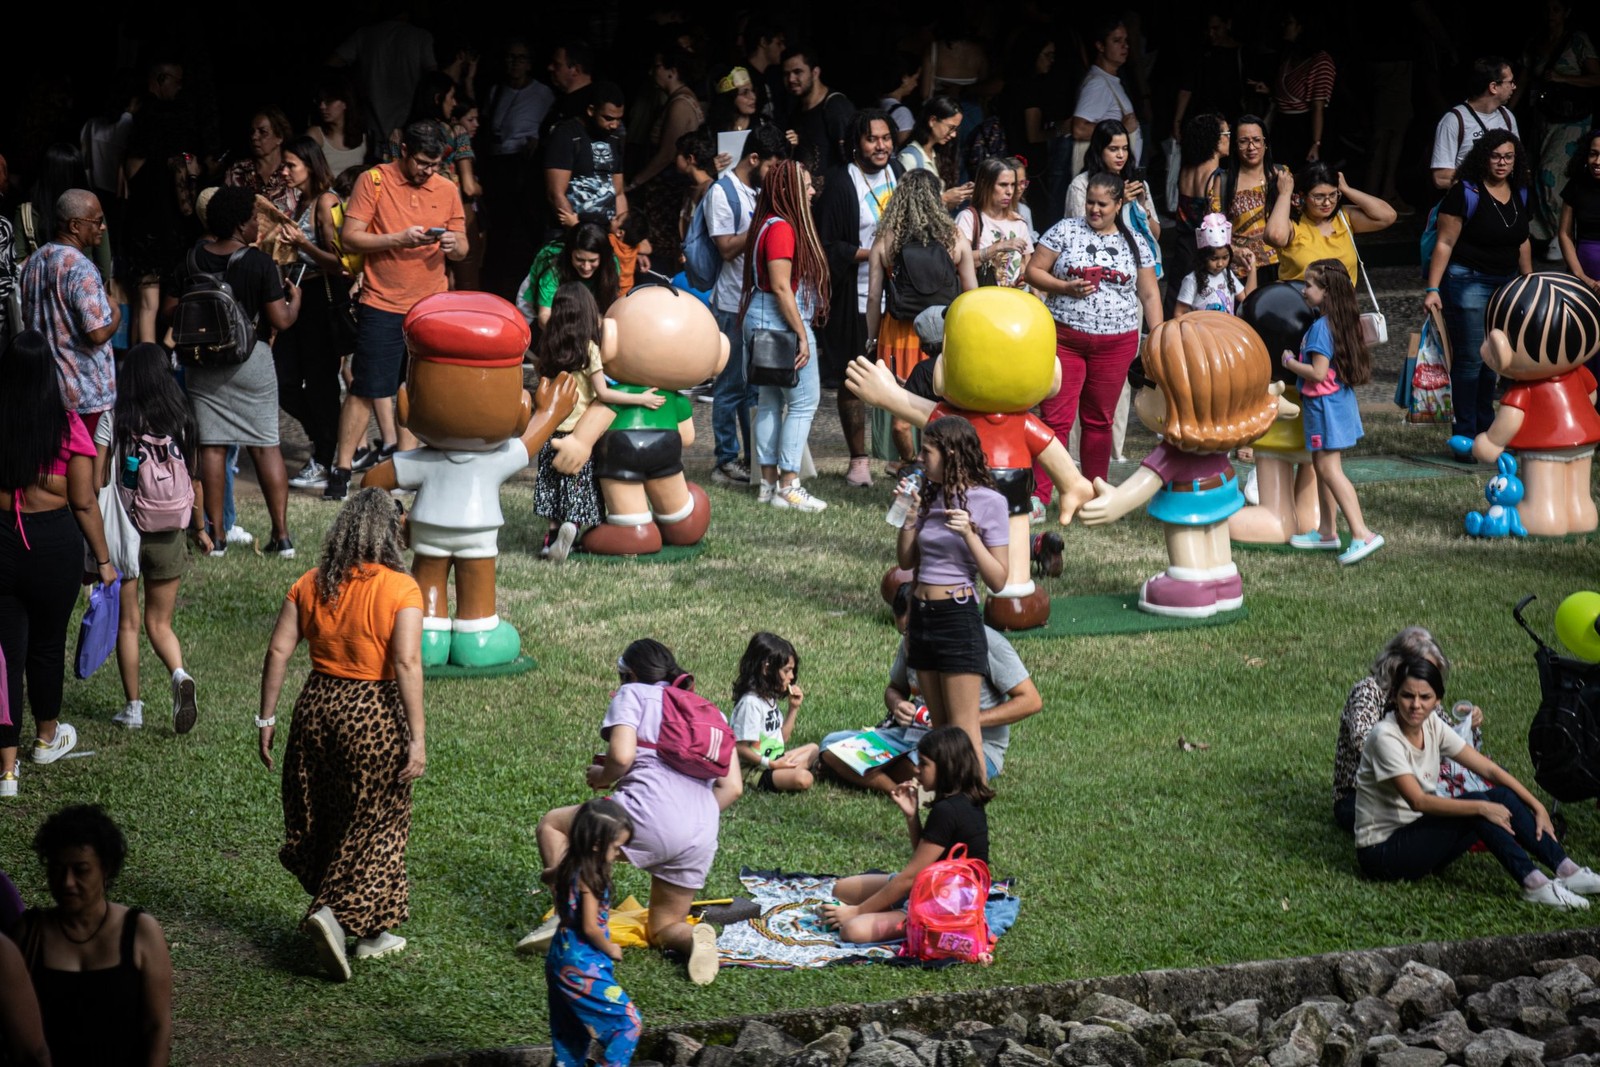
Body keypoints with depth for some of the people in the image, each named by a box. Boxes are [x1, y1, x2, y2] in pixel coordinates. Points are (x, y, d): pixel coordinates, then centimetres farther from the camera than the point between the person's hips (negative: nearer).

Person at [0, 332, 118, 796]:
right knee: (47, 644, 19)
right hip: (54, 543, -1)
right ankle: (47, 737, 42)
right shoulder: (67, 427, -12)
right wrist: (103, 560, 2)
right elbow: (84, 503, -8)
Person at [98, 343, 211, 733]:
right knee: (159, 623, 14)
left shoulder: (113, 422, -10)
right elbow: (194, 481, 2)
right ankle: (179, 674, -14)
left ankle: (133, 707, 13)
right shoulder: (182, 422, -4)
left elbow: (96, 485, -10)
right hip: (168, 536, 2)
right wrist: (200, 528, 17)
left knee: (127, 623, 11)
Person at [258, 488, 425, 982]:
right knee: (373, 824, 10)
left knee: (321, 818, 17)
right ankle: (334, 913, -5)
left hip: (317, 705, 4)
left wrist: (267, 718, 7)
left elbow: (278, 651, -1)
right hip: (373, 714, -4)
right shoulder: (400, 589, -12)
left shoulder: (311, 585, 1)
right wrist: (416, 738, -18)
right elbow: (407, 663, -19)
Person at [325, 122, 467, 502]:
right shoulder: (374, 181, -5)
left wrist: (453, 245, -13)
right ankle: (341, 470, 0)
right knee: (365, 389, -5)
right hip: (382, 304, -4)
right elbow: (349, 237, -9)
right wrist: (399, 239, -20)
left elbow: (462, 250, 11)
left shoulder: (448, 190, 7)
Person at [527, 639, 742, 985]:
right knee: (664, 929, 21)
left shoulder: (633, 694, 11)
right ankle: (696, 937, -16)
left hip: (647, 814, -5)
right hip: (702, 838, 5)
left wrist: (601, 777, 14)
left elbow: (622, 755, -7)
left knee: (552, 824, 18)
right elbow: (732, 786, 17)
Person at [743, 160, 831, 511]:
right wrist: (802, 334, -20)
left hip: (761, 322, 11)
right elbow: (781, 287, -21)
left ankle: (769, 482, 15)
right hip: (781, 321, -11)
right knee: (804, 401, -7)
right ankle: (788, 486, -8)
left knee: (771, 400, 12)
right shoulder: (782, 228, -17)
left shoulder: (770, 225, 14)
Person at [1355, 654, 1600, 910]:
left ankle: (1566, 871, -14)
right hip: (1381, 851, -7)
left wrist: (1537, 808, -6)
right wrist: (1481, 808, -28)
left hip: (1419, 836, 7)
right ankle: (1532, 884, -28)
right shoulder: (1385, 737, -21)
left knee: (1503, 797, -8)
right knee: (1477, 804, -24)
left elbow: (1488, 768, 1)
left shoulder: (1431, 725, 1)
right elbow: (1418, 801, -28)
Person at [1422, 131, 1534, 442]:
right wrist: (1433, 289, -19)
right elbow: (1445, 243, -14)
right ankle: (1465, 434, -1)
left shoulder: (1520, 194, 8)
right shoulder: (1465, 193, -12)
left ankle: (1486, 430, 23)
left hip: (1505, 284, 6)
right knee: (1470, 359, -6)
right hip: (1468, 280, -6)